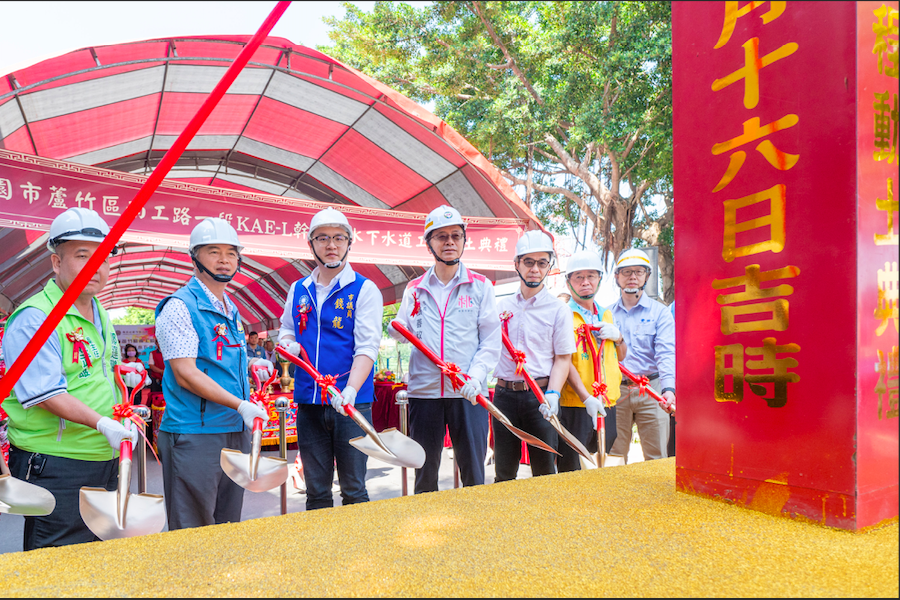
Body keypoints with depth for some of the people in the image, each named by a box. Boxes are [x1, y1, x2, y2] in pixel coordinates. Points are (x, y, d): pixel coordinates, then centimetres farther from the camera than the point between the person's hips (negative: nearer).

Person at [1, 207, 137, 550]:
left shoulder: (99, 313, 12)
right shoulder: (34, 318, -16)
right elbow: (46, 393, -23)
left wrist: (122, 374, 7)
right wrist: (102, 424, -31)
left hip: (105, 459, 9)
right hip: (55, 467, -8)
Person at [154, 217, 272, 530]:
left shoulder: (231, 310, 15)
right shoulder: (180, 306, -11)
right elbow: (186, 374, -18)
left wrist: (251, 363, 10)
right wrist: (240, 405, -22)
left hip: (236, 433, 8)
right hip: (194, 435, -8)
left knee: (229, 526, 17)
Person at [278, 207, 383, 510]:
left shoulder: (365, 289, -2)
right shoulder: (298, 290, 12)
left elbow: (367, 347, -11)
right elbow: (285, 329, 26)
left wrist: (350, 390, -26)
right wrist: (287, 343, 1)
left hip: (352, 403, -4)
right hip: (308, 403, 4)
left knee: (353, 490, 4)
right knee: (316, 491, 13)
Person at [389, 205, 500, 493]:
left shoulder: (481, 286, 5)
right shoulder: (414, 289, 11)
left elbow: (492, 341, 1)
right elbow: (401, 335, 9)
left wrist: (475, 377, -14)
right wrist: (397, 326, -14)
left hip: (468, 394, -1)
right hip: (423, 391, 2)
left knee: (473, 472, 3)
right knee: (424, 472, 11)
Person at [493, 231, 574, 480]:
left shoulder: (558, 309, 2)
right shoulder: (501, 306, 11)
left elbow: (563, 358, -1)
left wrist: (552, 394, -15)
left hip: (540, 396, -2)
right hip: (504, 393, 3)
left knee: (544, 471, 2)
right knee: (504, 473, 9)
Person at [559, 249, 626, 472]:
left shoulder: (606, 314, 16)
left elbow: (621, 356, 25)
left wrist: (617, 337, 3)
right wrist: (586, 397, -23)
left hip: (607, 404, 6)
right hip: (575, 404, -6)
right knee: (570, 470, -3)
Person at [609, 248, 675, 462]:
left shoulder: (660, 312, 3)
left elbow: (666, 353, -10)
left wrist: (668, 388, -24)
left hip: (651, 390, -2)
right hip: (616, 390, 2)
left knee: (656, 457, 3)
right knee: (613, 456, 7)